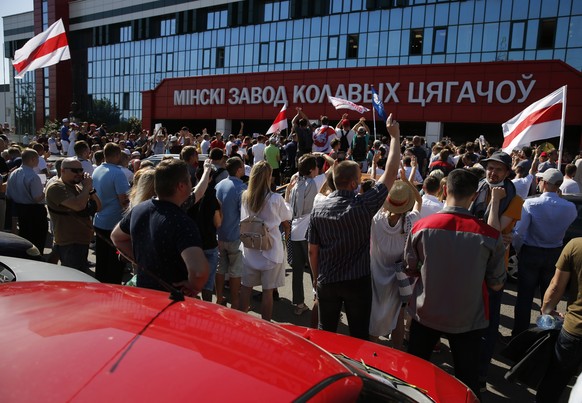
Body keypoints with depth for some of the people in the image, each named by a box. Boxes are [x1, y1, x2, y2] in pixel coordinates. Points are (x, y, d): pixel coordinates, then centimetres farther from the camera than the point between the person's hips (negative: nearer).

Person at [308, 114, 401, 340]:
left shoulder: (318, 209, -6)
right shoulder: (363, 205, -16)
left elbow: (312, 251, 0)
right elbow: (391, 173, -9)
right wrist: (395, 136, -1)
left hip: (326, 282, 3)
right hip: (358, 282, -3)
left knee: (325, 334, 17)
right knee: (359, 337, 12)